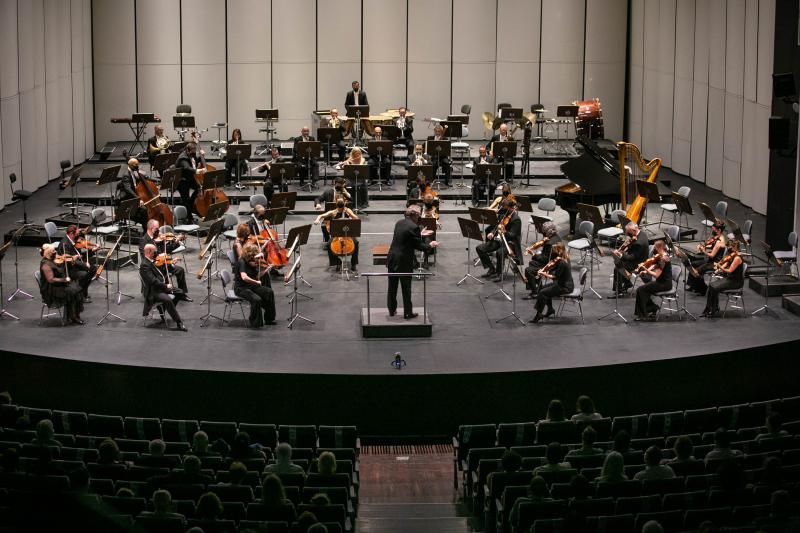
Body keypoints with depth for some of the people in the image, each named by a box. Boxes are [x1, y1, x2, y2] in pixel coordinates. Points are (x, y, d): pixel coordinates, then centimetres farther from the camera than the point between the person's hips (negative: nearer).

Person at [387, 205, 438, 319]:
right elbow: (418, 245, -13)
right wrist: (430, 245, 4)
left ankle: (391, 310, 23)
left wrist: (420, 235, 22)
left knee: (392, 287, 15)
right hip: (404, 262, -7)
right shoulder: (414, 227, -17)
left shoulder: (399, 223, 6)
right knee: (406, 288, 4)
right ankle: (408, 313, 11)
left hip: (392, 259, 7)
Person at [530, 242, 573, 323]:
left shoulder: (562, 263, -25)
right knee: (544, 288, 21)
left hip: (565, 287, -10)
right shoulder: (561, 260, 6)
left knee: (542, 292, -13)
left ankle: (539, 315, -6)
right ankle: (550, 309, 28)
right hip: (562, 283, 10)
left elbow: (555, 277, -23)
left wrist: (544, 274, -14)